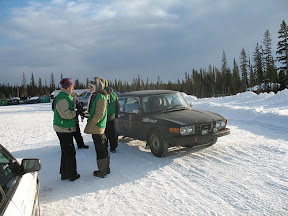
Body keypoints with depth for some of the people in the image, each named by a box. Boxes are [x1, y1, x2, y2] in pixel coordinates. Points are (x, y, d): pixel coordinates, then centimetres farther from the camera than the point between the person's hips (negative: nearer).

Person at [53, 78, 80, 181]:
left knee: (65, 152, 17)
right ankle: (72, 175, 12)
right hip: (64, 129, -11)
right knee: (70, 152, 0)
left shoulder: (66, 96, 15)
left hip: (65, 129, 11)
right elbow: (65, 113, -24)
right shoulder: (62, 98, -17)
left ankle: (64, 174, 28)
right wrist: (77, 112, -14)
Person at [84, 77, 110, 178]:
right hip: (97, 128, 10)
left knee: (100, 150, 1)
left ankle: (102, 171, 13)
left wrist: (88, 126, -18)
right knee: (103, 149, 17)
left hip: (97, 128, -10)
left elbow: (99, 114, -22)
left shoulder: (100, 97, -16)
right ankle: (106, 168, 30)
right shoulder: (95, 96, 15)